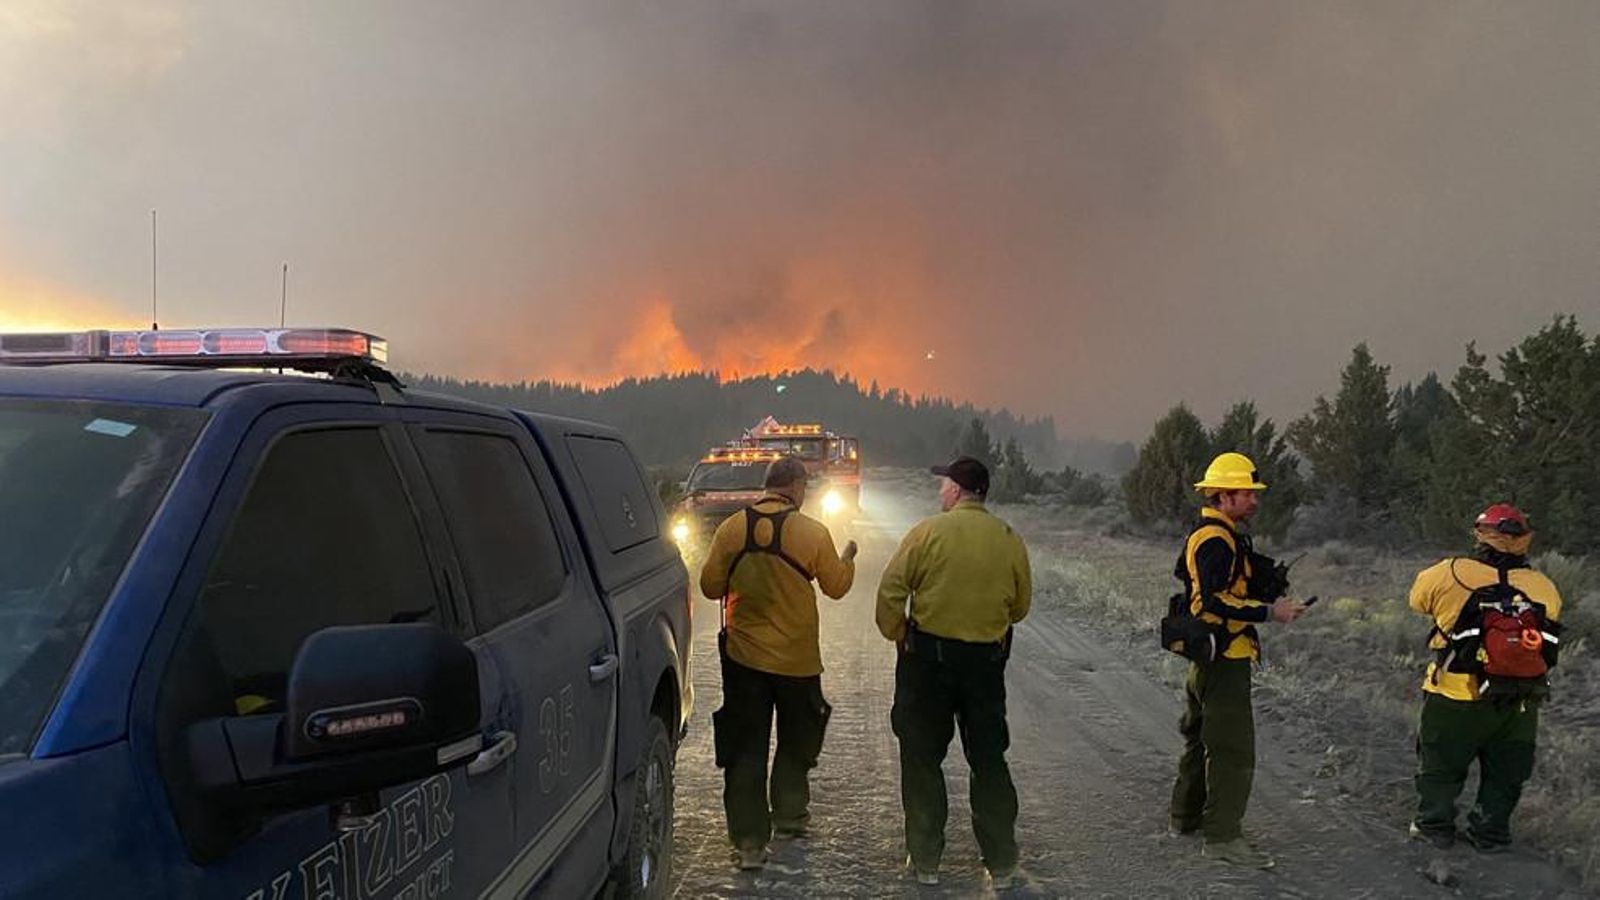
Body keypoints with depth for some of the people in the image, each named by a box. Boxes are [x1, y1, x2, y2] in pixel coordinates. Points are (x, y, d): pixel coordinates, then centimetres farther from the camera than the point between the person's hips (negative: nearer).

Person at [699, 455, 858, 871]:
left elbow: (711, 586, 1)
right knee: (795, 742, 21)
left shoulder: (731, 529, -6)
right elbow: (836, 586, 1)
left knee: (745, 750, 7)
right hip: (796, 657, -1)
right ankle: (788, 816, 34)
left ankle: (749, 842, 7)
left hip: (743, 654, 1)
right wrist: (848, 558, 20)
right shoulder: (812, 532, -10)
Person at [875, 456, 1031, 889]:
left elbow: (891, 591, -12)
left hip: (927, 657, -3)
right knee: (989, 760, 14)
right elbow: (1020, 605, 6)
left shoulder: (928, 532, -12)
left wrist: (898, 636, 2)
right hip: (987, 662, 3)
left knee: (922, 759, 10)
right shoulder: (1009, 540, -2)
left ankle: (925, 860, 17)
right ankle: (1001, 863, 19)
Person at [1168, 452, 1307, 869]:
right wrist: (1270, 611, -25)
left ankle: (1187, 816, 31)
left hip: (1206, 657, 11)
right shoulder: (1216, 540, -19)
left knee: (1202, 736, 20)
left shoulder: (1211, 534, 15)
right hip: (1223, 658, -11)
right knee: (1233, 748, -7)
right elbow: (1212, 602, -27)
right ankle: (1222, 835, -2)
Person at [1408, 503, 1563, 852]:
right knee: (1504, 772, 20)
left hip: (1456, 700, -2)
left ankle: (1434, 826, 24)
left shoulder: (1450, 574, -16)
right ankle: (1490, 833, 28)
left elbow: (1418, 598, 3)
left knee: (1440, 765, 16)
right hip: (1520, 705, 3)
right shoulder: (1545, 589, -7)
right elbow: (1550, 642, 6)